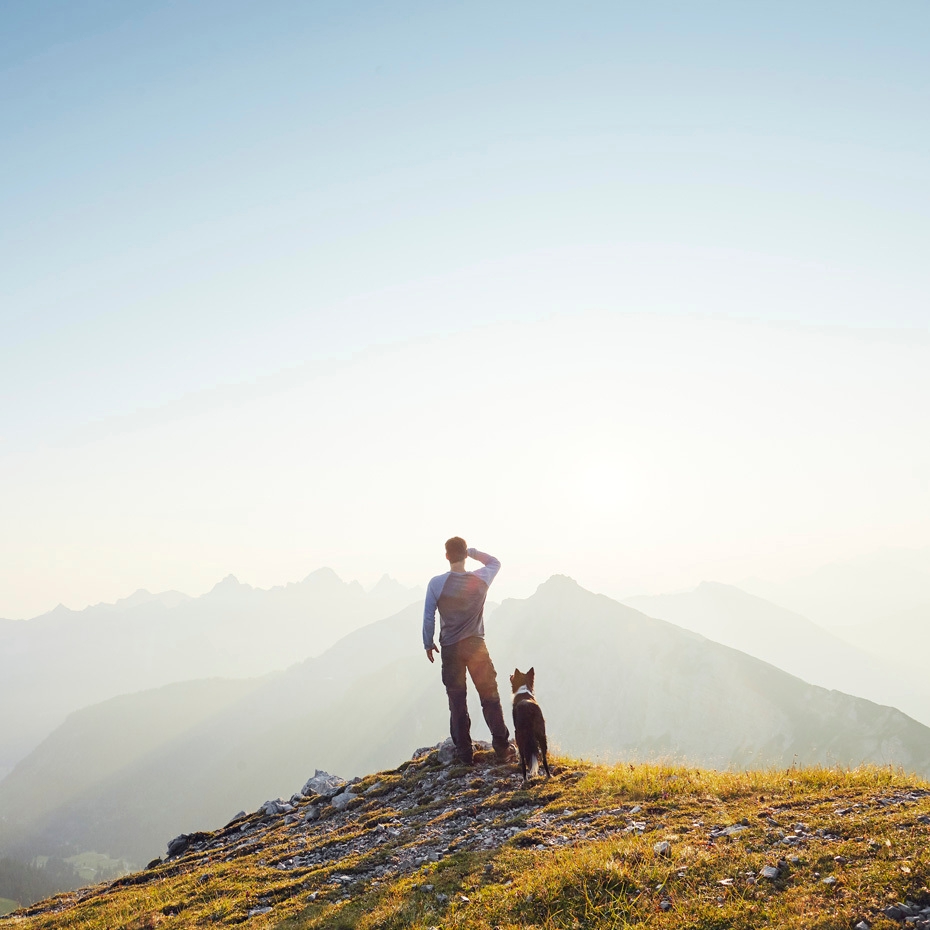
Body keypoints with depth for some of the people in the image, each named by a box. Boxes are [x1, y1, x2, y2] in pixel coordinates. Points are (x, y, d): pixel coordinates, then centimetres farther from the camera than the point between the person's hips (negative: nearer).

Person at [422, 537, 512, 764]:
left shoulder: (436, 584, -10)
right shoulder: (480, 579, -6)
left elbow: (429, 617, -5)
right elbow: (495, 562, 16)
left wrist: (428, 644, 8)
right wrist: (473, 552, 11)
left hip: (450, 649, 0)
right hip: (476, 646, 0)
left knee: (457, 702, 8)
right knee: (490, 698, 8)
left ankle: (464, 753, 13)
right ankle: (502, 749, 8)